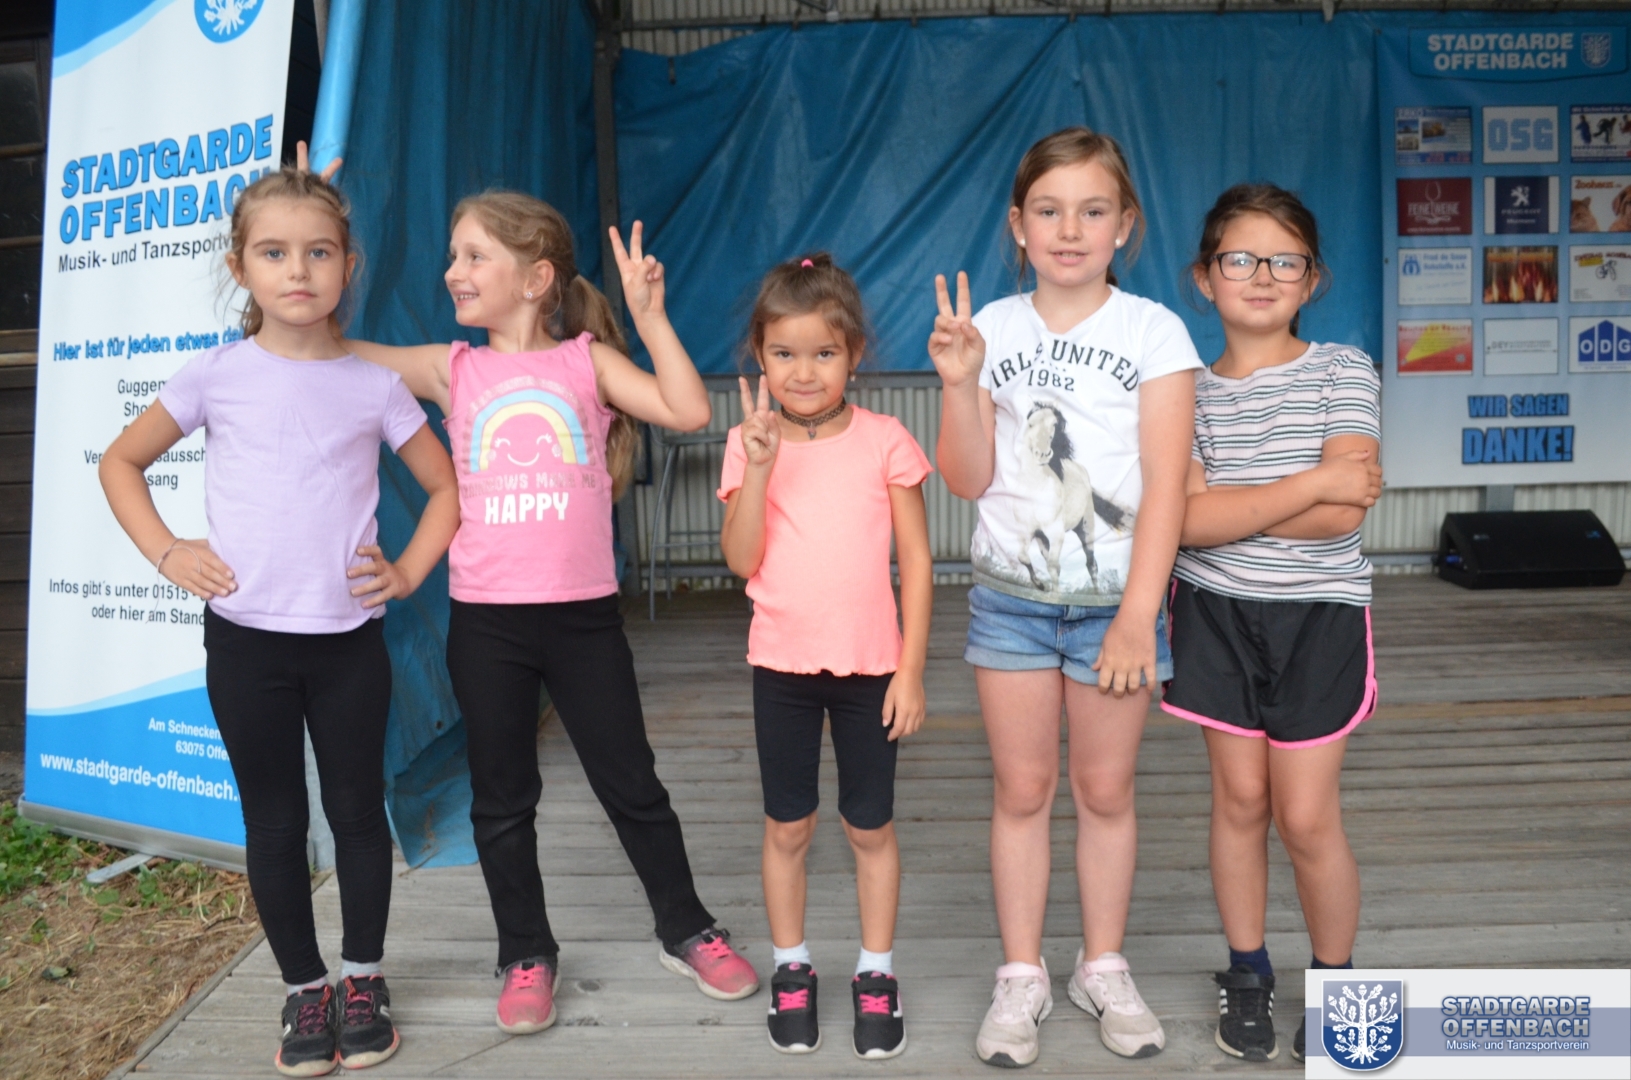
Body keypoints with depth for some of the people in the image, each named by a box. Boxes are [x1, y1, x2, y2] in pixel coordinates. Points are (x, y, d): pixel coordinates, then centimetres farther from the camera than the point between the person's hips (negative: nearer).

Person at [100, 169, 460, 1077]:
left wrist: (410, 570, -5)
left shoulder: (375, 384, -1)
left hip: (347, 636, 0)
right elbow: (122, 463, 10)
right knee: (275, 821, 10)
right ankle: (305, 988, 26)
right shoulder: (217, 375, -1)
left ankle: (364, 977, 28)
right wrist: (165, 552, -3)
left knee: (357, 809, 10)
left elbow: (446, 485, 7)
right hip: (244, 636, 0)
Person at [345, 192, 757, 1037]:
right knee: (501, 799, 13)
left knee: (631, 784, 9)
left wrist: (648, 314, -14)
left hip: (583, 614, -2)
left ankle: (686, 932, 28)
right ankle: (526, 955, 30)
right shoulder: (453, 370, 5)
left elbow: (688, 412, -12)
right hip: (485, 620, 2)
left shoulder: (588, 360, 0)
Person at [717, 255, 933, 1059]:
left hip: (869, 666, -1)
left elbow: (916, 562, -3)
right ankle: (791, 969, 31)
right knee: (787, 827, 12)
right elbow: (741, 560, -11)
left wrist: (911, 669, -6)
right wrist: (761, 462, -21)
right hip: (782, 663, 1)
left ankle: (876, 974, 29)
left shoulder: (885, 441, -6)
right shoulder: (751, 444, -2)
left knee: (869, 826, 10)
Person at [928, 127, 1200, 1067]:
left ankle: (1105, 969, 29)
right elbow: (969, 479, 0)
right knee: (1022, 788, 9)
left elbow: (1166, 484, -11)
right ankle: (1022, 977, 23)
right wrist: (960, 384, -16)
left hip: (1114, 596, -1)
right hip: (1011, 593, 2)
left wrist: (1138, 613, -20)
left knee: (1106, 789, 10)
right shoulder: (993, 327, 1)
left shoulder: (1153, 331, -5)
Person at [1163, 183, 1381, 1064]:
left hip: (1317, 617, -1)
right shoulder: (1187, 388, -2)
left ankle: (1335, 982, 25)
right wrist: (1310, 483, -19)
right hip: (1217, 615, 1)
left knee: (1307, 816, 1)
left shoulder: (1343, 371, -5)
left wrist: (1228, 508, -15)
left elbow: (1343, 515, -17)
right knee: (1240, 797, 10)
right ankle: (1247, 975, 29)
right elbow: (1188, 521, -16)